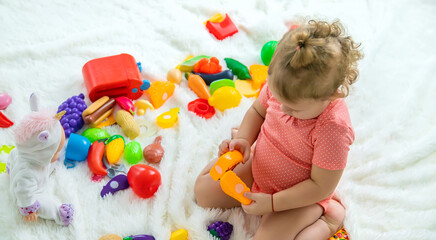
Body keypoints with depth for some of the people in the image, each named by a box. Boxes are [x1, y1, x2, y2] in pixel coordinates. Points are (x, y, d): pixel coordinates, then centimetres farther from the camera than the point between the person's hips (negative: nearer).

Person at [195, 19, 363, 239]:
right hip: (258, 169, 7)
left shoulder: (333, 129, -37)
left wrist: (272, 203, -25)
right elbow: (257, 111, 2)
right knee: (203, 191, 9)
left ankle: (327, 220, 2)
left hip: (300, 195, -6)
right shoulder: (278, 85, -21)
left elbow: (321, 186, -26)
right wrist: (243, 140, -16)